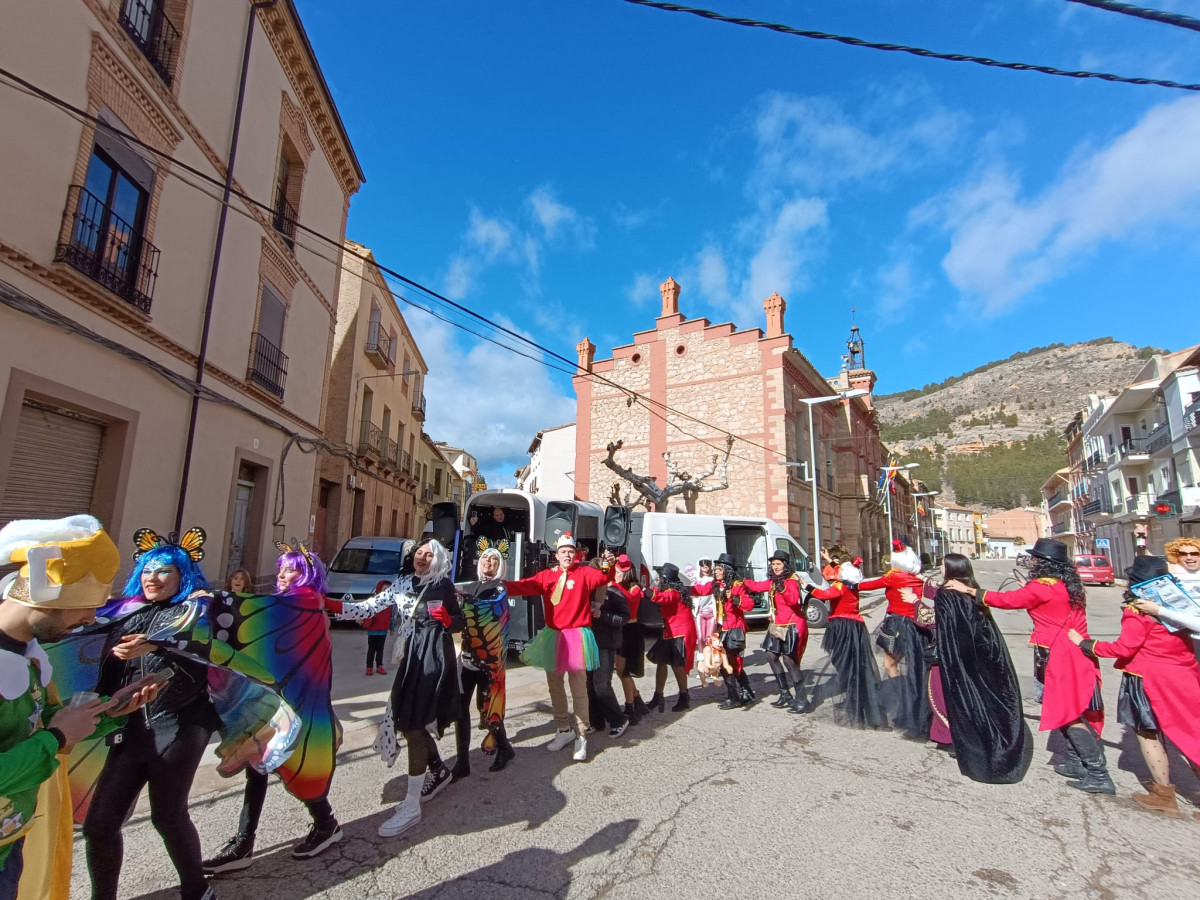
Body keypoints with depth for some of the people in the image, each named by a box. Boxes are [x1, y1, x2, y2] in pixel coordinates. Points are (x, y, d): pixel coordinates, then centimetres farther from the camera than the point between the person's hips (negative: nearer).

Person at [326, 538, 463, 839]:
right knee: (408, 720, 12)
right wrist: (330, 605, -13)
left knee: (413, 722, -8)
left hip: (434, 658, -5)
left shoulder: (443, 585, -3)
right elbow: (368, 608, 0)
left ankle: (411, 806, 1)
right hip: (410, 657, 6)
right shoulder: (402, 583, 8)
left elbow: (460, 622, 1)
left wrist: (446, 619, -21)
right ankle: (439, 770, 37)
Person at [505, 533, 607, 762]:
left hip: (576, 636, -4)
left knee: (578, 688, 1)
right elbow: (525, 586, -8)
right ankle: (563, 730, 33)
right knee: (555, 686, 16)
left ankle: (581, 737, 12)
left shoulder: (583, 573, -3)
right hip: (552, 636, 4)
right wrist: (501, 586, -19)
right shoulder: (547, 575, 4)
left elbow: (602, 578, -19)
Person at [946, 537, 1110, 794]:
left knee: (1069, 714, -3)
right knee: (1074, 711, 16)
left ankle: (1098, 775, 1)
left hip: (1059, 657, -9)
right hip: (1075, 655, 9)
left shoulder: (1042, 587, -16)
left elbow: (1007, 599, -14)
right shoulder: (1069, 585, 9)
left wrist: (969, 590, -9)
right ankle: (1078, 762, 23)